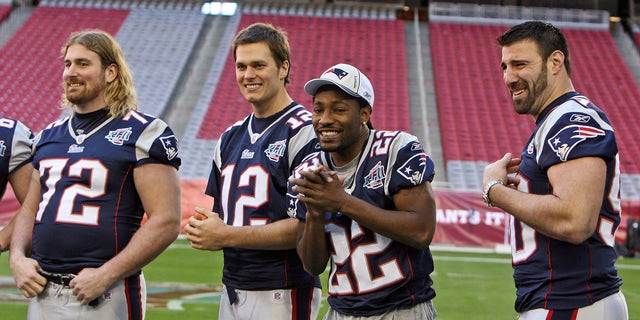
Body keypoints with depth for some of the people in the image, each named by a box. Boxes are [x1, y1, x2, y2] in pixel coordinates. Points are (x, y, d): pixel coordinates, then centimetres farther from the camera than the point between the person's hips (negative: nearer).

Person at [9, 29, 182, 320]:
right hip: (42, 293, 6)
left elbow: (166, 221, -13)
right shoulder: (49, 135, 15)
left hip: (105, 296, -6)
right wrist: (17, 258, 2)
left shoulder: (142, 134, -6)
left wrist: (106, 276, -18)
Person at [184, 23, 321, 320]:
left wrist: (227, 236, -18)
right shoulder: (230, 138, 16)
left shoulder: (304, 132, -9)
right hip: (232, 291, 7)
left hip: (282, 294, -7)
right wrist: (200, 228, -3)